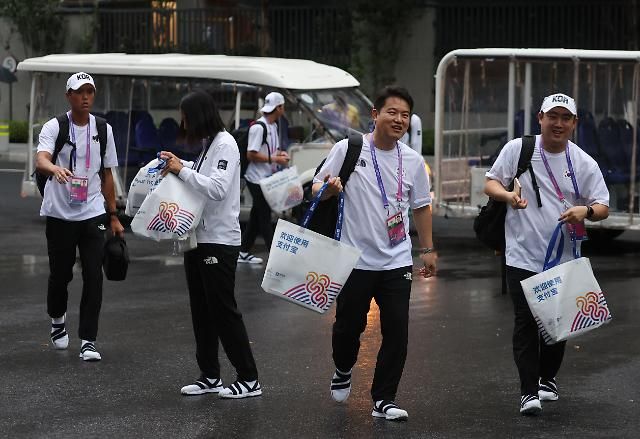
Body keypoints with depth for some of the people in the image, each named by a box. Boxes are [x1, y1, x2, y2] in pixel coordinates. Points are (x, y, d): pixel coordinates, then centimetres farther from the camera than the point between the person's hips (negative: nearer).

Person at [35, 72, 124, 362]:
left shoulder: (103, 130, 6)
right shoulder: (54, 127, -6)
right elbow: (40, 160, -24)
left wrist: (113, 216, 12)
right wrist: (55, 169, -47)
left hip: (92, 214, 2)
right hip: (59, 214, -2)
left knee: (94, 277, -7)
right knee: (60, 274, 8)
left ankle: (88, 340, -3)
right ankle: (57, 321, 37)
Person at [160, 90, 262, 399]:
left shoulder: (224, 144, -14)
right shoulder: (207, 144, 12)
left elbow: (217, 188, -25)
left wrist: (183, 170, -19)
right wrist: (179, 164, 9)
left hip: (219, 240, -9)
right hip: (199, 237, 9)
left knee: (223, 310, -5)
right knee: (201, 312, 12)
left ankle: (249, 379, 1)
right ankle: (210, 376, 20)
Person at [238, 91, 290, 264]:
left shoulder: (273, 126, 12)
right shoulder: (258, 127, -18)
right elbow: (251, 154, -20)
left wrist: (280, 154, 5)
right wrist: (274, 159, -18)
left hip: (267, 178, 10)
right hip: (257, 178, -10)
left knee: (257, 216, 14)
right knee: (264, 217, -7)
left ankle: (244, 253, 21)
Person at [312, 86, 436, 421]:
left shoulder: (413, 161, 5)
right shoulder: (348, 149, -6)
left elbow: (421, 206, 16)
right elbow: (317, 189, -1)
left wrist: (427, 249, 16)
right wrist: (328, 188, -24)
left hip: (397, 263, 2)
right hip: (355, 259, -2)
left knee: (397, 330, -3)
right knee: (349, 325, 10)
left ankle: (384, 399, 6)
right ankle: (343, 371, 41)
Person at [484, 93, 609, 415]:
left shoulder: (584, 163, 2)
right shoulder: (517, 149, -1)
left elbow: (602, 207, 5)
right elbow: (490, 183, 5)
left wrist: (585, 211, -18)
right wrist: (508, 195, -18)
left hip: (564, 259, 2)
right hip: (523, 257, -2)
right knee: (526, 323, -5)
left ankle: (547, 379, 33)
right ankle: (528, 391, -2)